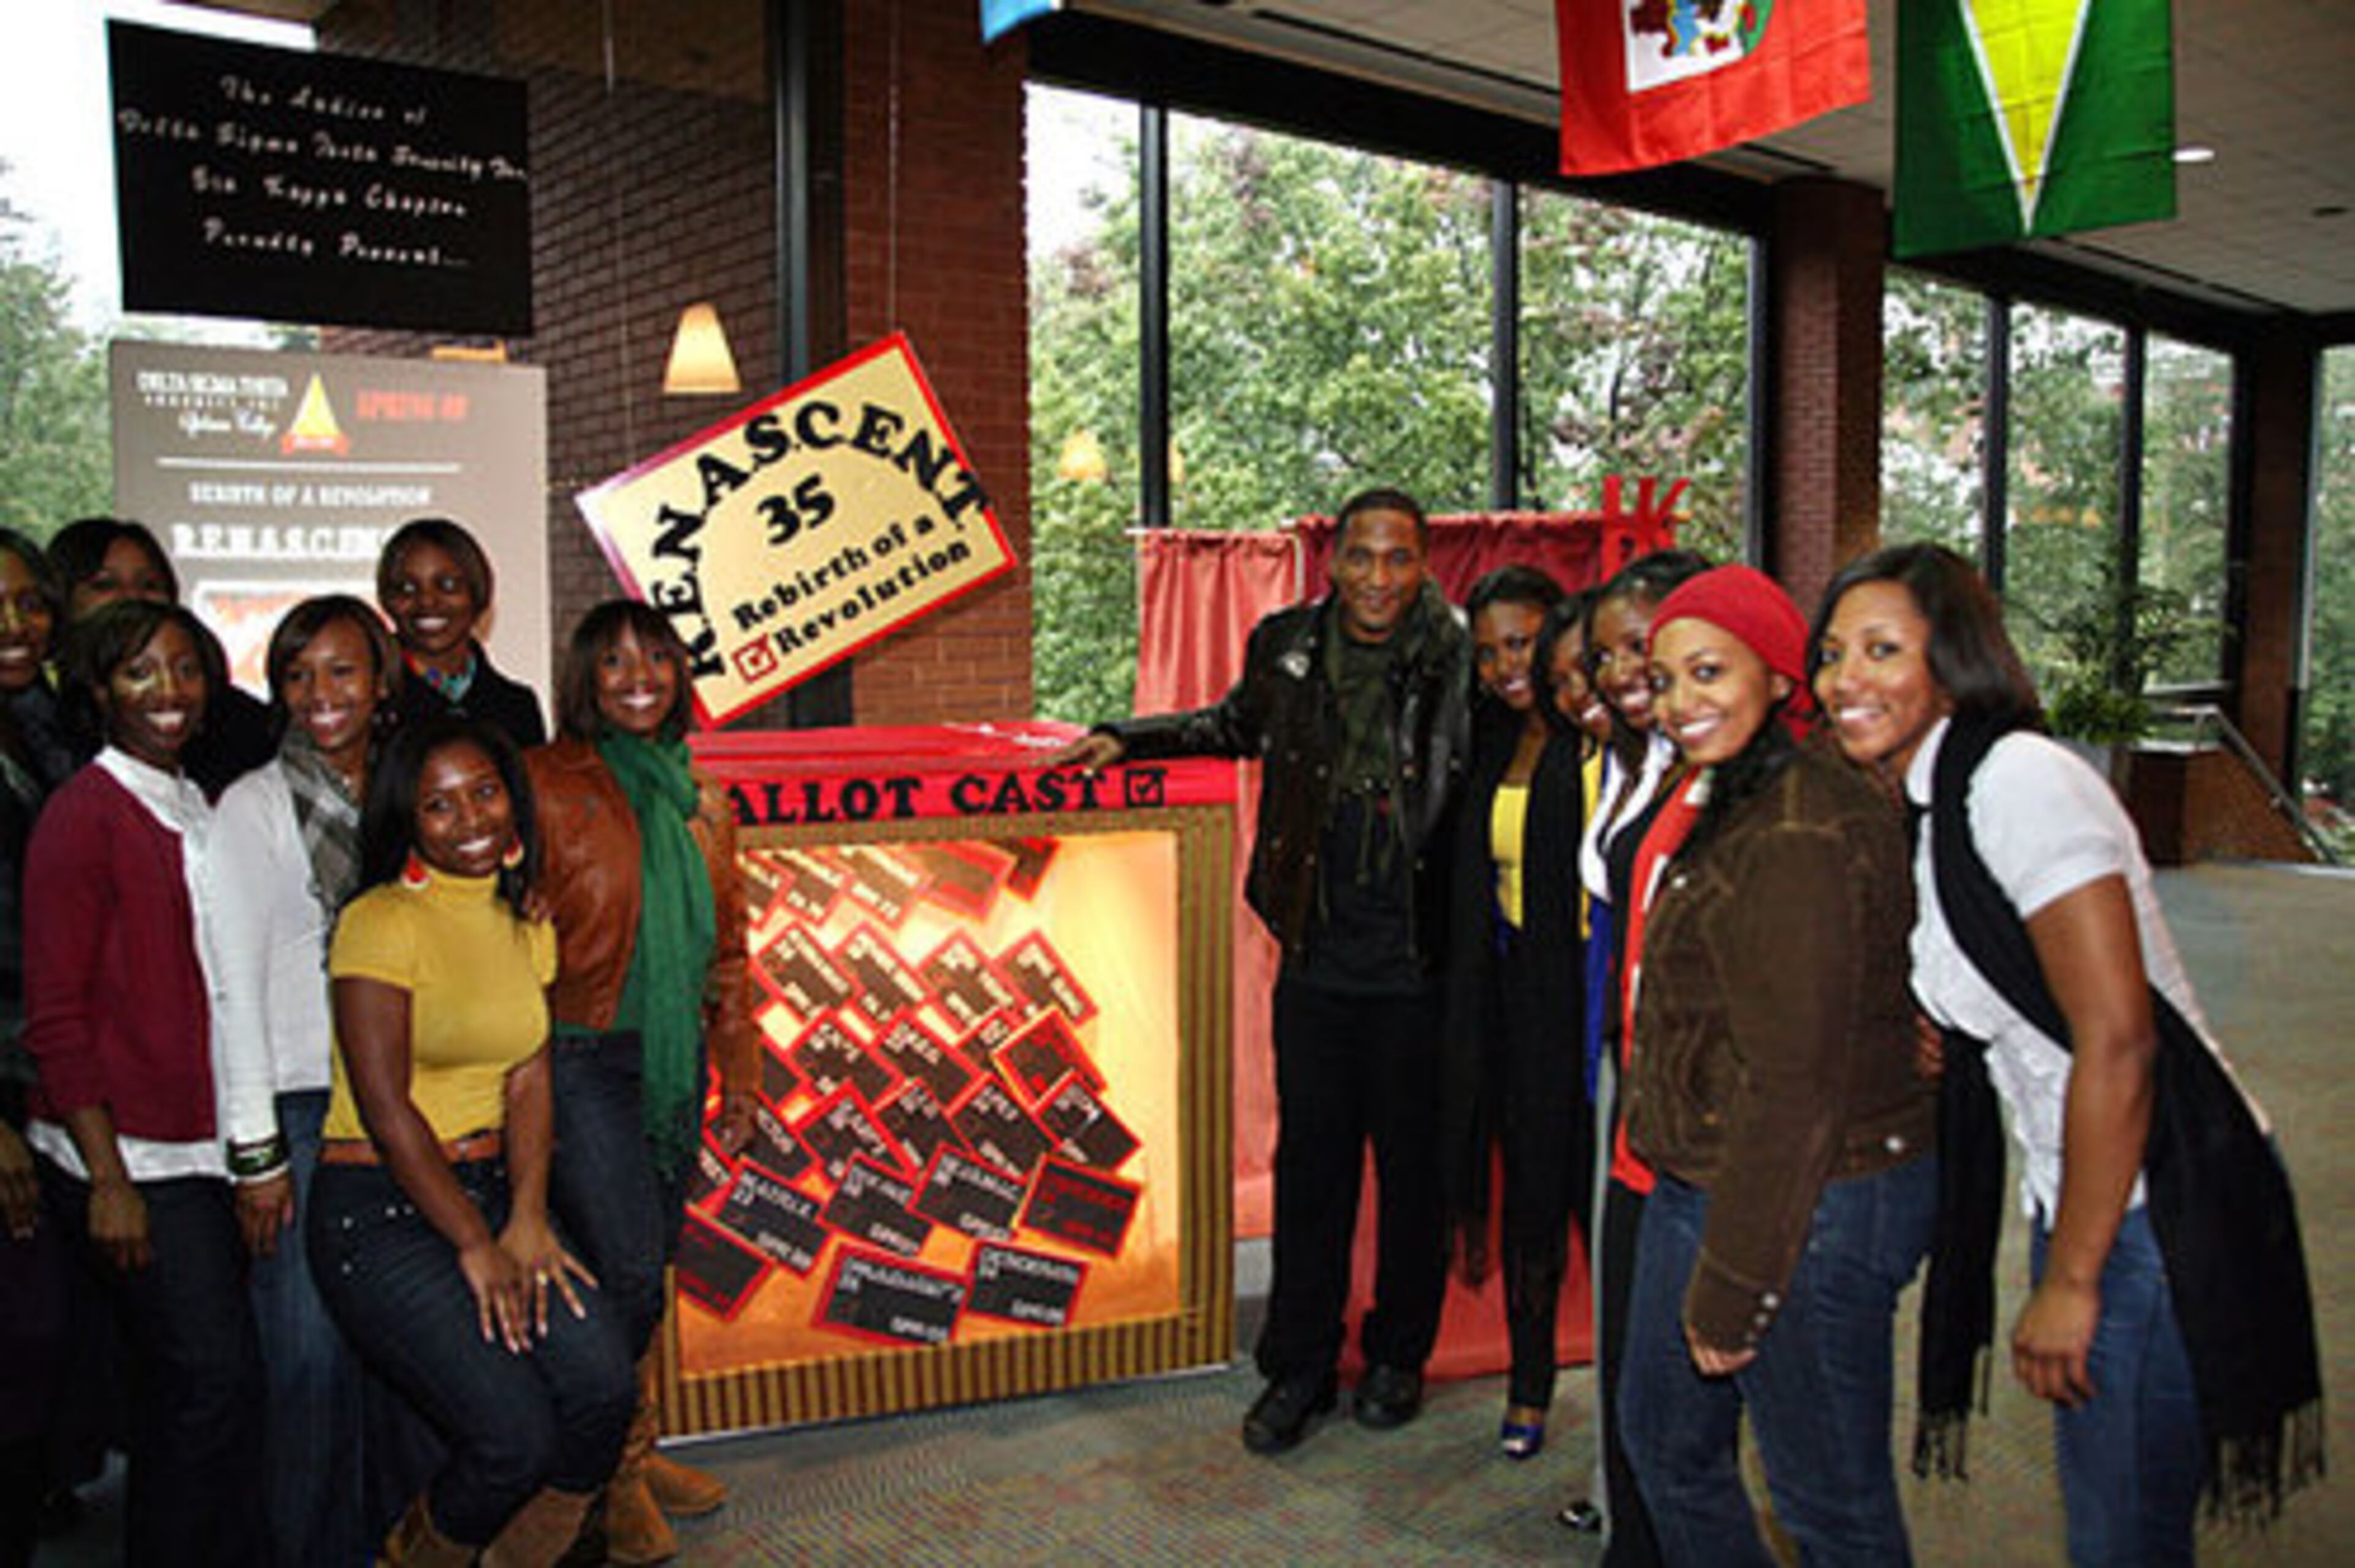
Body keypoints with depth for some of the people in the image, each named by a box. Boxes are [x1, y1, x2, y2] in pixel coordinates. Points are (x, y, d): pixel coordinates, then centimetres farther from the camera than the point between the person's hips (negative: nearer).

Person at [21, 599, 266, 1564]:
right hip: (124, 1157, -7)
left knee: (182, 1390, 14)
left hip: (199, 1149, 7)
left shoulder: (199, 813, 13)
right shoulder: (84, 813, -9)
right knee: (211, 1375, -6)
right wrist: (109, 1180, -15)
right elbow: (55, 1017, -12)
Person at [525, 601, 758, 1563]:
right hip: (583, 1058, -6)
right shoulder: (547, 786, -7)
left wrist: (738, 1072, 15)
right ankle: (602, 1474, 12)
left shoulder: (702, 804, 11)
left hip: (674, 1061, 6)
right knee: (628, 1275, -9)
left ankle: (635, 1453, 29)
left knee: (651, 1269, 13)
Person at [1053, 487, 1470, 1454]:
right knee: (1311, 1162, 11)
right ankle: (1299, 1369, 27)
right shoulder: (1287, 649, 1)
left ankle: (1398, 1355, 33)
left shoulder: (1454, 662, -9)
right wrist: (1129, 741, 16)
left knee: (1411, 1163, 12)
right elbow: (1237, 726, 23)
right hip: (1317, 963, 3)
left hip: (1416, 970, -2)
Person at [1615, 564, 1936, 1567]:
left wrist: (1731, 1286, -18)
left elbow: (1796, 1083, -23)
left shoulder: (1800, 833, -22)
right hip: (1696, 1184, 10)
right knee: (1665, 1441, 22)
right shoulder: (1722, 796, 9)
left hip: (1808, 1208, -10)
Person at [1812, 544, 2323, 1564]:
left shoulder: (2019, 780, -19)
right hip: (2087, 1204, 9)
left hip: (2154, 1213, -9)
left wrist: (2071, 1281, -18)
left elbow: (2118, 1043, -23)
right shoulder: (1931, 802, 10)